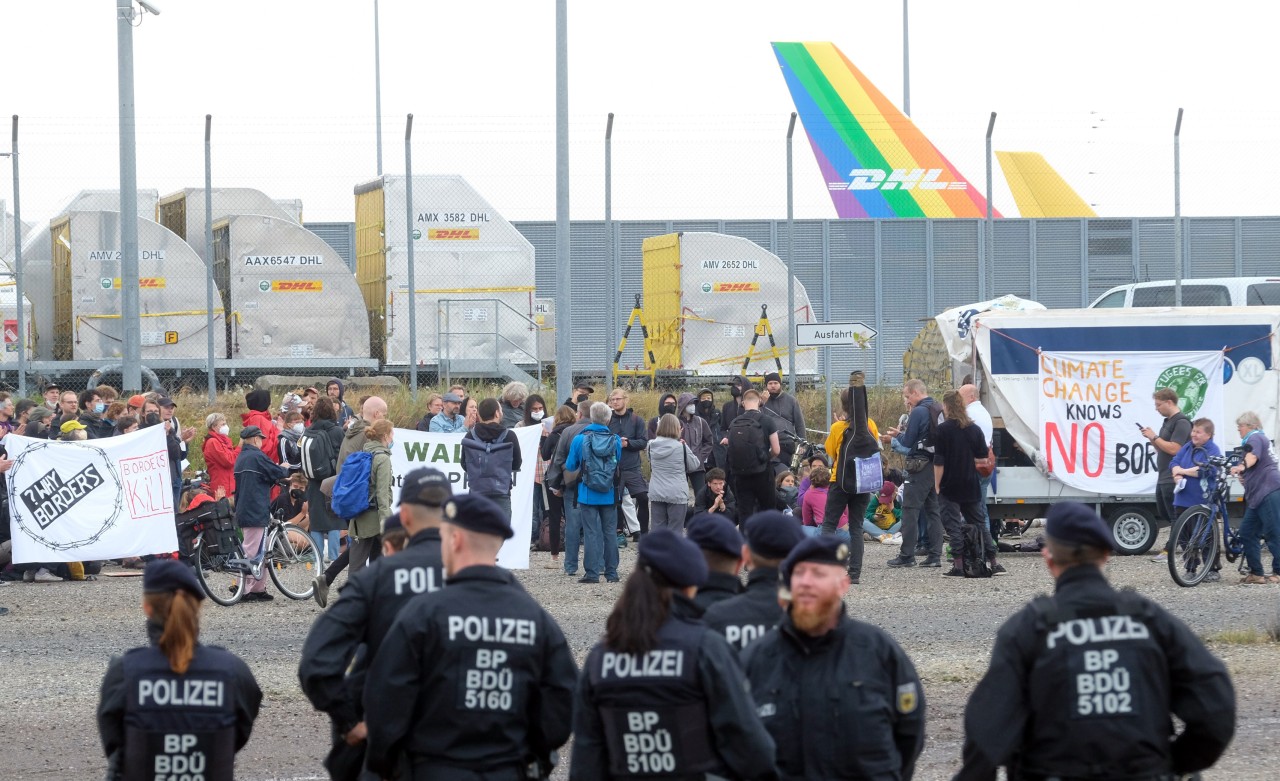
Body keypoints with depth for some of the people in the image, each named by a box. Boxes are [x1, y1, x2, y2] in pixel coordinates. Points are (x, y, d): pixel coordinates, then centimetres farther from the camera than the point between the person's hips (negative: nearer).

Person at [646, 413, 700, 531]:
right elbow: (694, 465, 2)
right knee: (675, 530, 2)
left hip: (656, 494, 3)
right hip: (676, 494, -3)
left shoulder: (652, 445, 0)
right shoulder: (681, 447, -11)